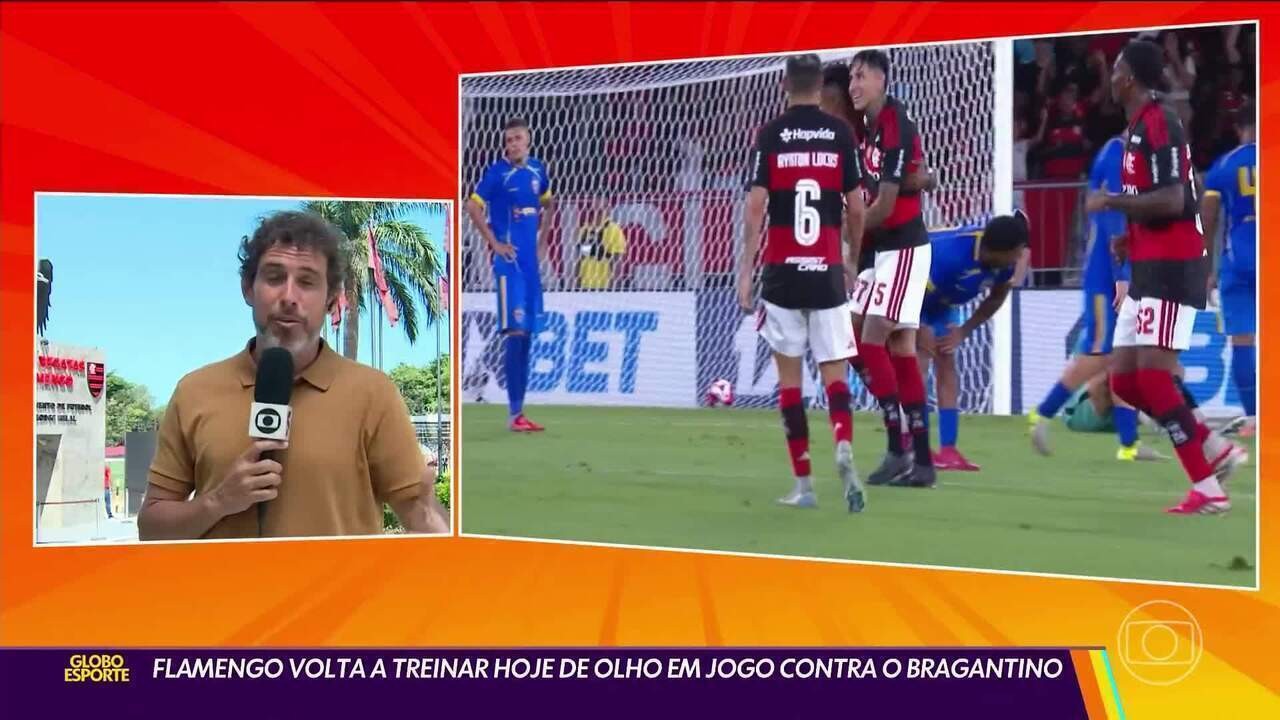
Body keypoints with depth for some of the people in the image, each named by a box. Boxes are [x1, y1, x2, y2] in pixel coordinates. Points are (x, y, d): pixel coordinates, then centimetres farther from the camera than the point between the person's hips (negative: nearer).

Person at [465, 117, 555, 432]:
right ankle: (514, 413, -9)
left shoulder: (537, 169, 11)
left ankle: (519, 409, 16)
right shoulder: (497, 172, -7)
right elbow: (473, 207, -11)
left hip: (532, 260, 7)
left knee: (527, 332, 9)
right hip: (509, 259, -7)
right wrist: (494, 243, -12)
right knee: (514, 331, -11)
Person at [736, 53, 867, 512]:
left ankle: (803, 484, 7)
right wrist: (853, 256, 20)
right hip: (827, 271, 1)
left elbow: (756, 206, -7)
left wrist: (745, 271, -4)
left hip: (783, 272, -1)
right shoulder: (841, 134, 3)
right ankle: (844, 448, -23)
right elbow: (856, 208, 4)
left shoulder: (770, 135, -1)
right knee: (834, 373, 5)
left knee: (789, 377, 7)